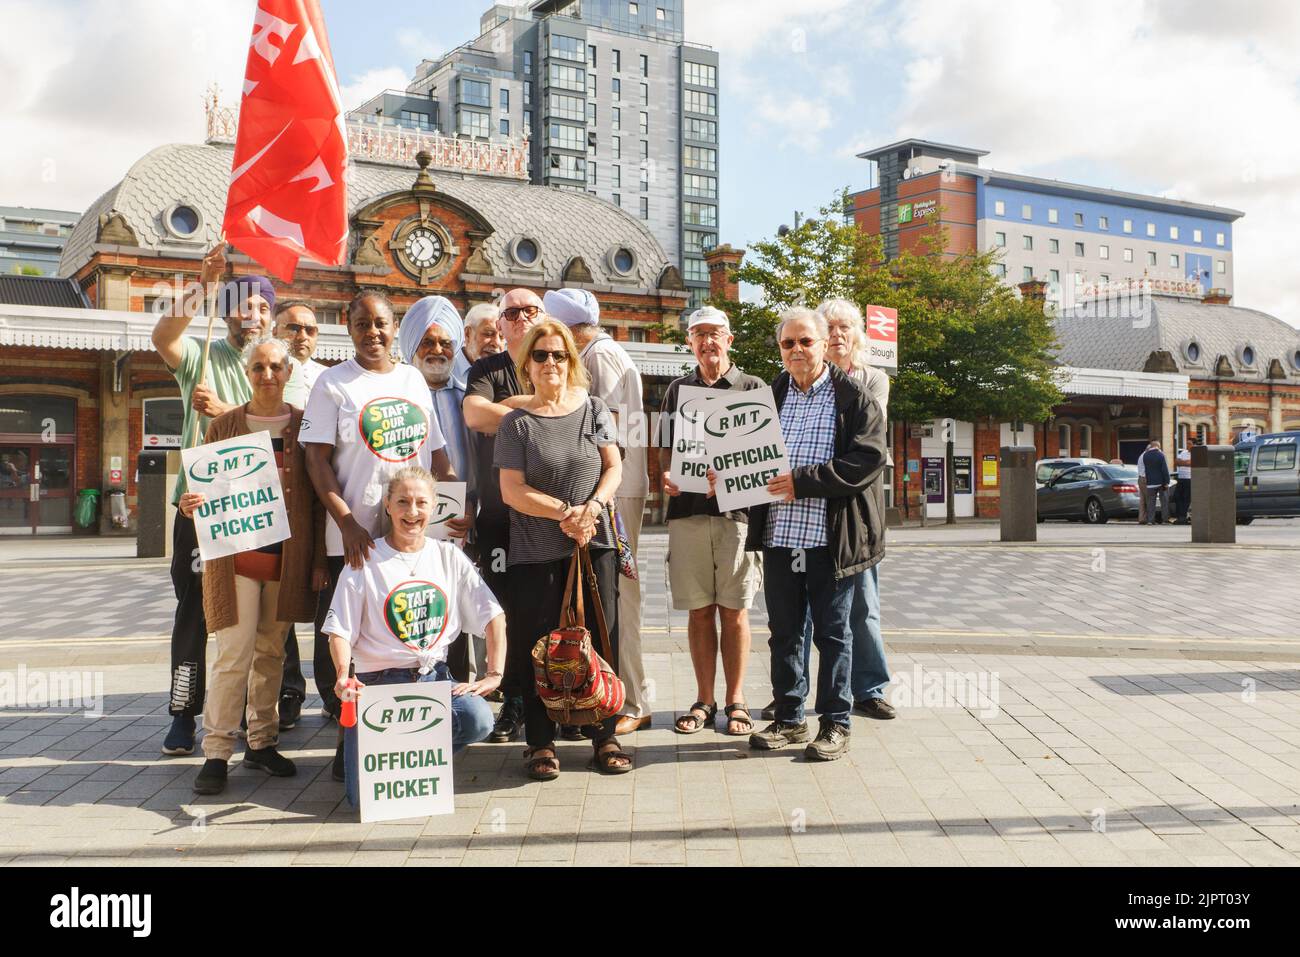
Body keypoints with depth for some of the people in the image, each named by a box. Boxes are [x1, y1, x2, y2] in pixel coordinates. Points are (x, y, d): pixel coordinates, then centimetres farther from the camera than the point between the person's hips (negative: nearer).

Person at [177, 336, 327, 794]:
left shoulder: (304, 426, 5)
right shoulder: (224, 425, 6)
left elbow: (318, 497, 5)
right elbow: (209, 488, 11)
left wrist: (319, 560, 1)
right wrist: (192, 504, -13)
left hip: (289, 557, 1)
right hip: (236, 554, -1)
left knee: (272, 653, 10)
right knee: (234, 653, -6)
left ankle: (261, 742, 21)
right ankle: (217, 752, 2)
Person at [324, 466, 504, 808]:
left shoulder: (449, 556, 7)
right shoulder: (365, 562, 0)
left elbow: (493, 617, 6)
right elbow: (340, 632, -3)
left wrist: (494, 674, -5)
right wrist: (343, 675, -22)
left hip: (435, 677, 3)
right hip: (379, 681, -2)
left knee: (478, 719, -31)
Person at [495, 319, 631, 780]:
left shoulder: (593, 409, 8)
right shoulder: (516, 421, 0)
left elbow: (613, 468, 6)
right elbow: (512, 490, -6)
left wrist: (593, 506, -13)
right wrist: (565, 512, -15)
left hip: (595, 544, 2)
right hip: (535, 551, -2)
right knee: (538, 647, 2)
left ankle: (604, 736, 15)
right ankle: (541, 742, 13)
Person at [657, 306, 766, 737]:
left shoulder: (753, 388, 7)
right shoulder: (678, 389, 14)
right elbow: (664, 450, 16)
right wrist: (665, 478, -4)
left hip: (737, 511, -2)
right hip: (687, 511, 2)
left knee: (734, 611, 1)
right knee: (699, 611, 6)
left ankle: (735, 699, 11)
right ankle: (704, 699, 15)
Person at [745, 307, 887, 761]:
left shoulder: (853, 397, -3)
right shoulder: (770, 396, 13)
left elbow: (869, 460, -13)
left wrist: (803, 481, -18)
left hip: (831, 538, -5)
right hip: (779, 536, 5)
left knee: (832, 633, 4)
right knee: (783, 632, 11)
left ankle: (835, 724, 16)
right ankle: (789, 719, 24)